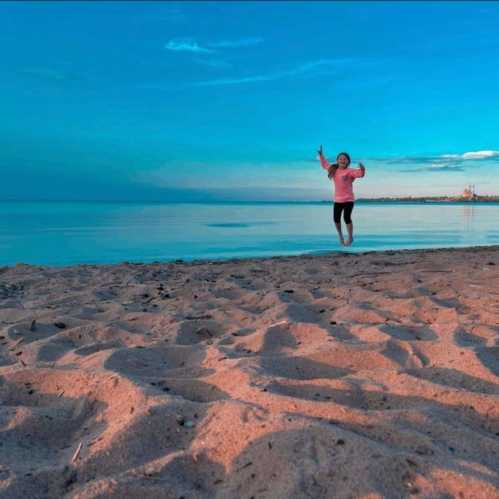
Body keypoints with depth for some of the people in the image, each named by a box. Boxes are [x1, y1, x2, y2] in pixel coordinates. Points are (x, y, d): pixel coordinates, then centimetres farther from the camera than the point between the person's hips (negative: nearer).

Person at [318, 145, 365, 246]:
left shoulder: (350, 171, -7)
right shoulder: (333, 170, 8)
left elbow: (360, 173, -22)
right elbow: (324, 164, 24)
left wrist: (362, 169, -42)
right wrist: (321, 155, 20)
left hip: (348, 199, -5)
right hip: (337, 200, 5)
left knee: (347, 218, -9)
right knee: (336, 219, 5)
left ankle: (350, 238, 7)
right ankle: (340, 234, 32)